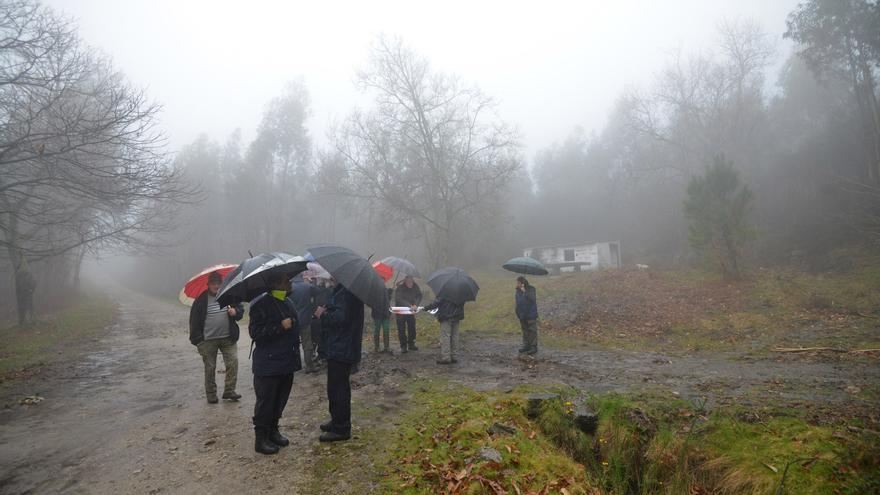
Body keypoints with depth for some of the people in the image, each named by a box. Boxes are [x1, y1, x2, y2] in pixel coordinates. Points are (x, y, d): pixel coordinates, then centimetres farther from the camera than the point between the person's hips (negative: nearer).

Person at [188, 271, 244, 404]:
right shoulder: (201, 299, -1)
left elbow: (241, 309, 13)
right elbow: (194, 320, -1)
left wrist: (235, 311, -12)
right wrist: (197, 339, -6)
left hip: (228, 338, 2)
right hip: (208, 340, -2)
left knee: (233, 362, -6)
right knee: (210, 368, 7)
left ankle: (229, 391, 6)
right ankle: (211, 395, 20)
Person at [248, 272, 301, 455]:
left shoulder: (288, 303, 11)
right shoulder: (260, 304, -13)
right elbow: (255, 333, -18)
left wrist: (295, 353, 22)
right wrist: (281, 327, -24)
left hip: (287, 363, 8)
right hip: (268, 364, -7)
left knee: (280, 400, 16)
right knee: (265, 401, 2)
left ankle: (273, 431, 31)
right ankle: (261, 438, 15)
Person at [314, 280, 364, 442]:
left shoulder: (346, 292, -22)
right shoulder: (343, 289, 12)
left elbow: (341, 318, -28)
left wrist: (323, 314, -13)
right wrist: (326, 312, 4)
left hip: (341, 349, -11)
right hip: (341, 347, 11)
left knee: (337, 389, 0)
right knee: (337, 387, 21)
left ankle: (341, 429, 11)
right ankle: (337, 421, 35)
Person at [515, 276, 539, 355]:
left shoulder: (531, 289, -11)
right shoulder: (518, 291, 8)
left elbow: (532, 299, -25)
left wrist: (525, 292, -29)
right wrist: (518, 314, 16)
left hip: (531, 315, -6)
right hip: (522, 315, 6)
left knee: (532, 331, -2)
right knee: (525, 331, 12)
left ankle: (533, 348, 2)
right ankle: (526, 346, 21)